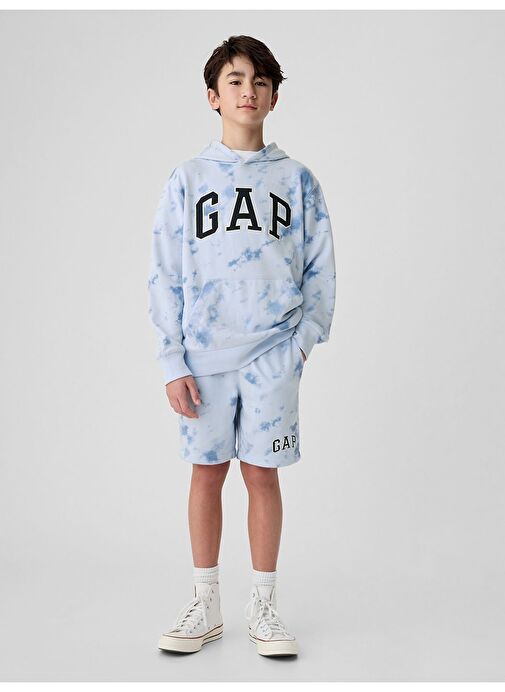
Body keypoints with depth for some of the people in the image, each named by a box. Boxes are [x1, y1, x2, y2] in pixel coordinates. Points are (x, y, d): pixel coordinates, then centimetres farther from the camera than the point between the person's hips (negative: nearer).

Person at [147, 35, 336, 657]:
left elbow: (320, 270, 8)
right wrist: (172, 362, -3)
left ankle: (263, 607, 17)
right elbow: (165, 276, 4)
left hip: (272, 354, 0)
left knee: (262, 473, 3)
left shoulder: (296, 180, 7)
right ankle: (205, 606, 20)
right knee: (207, 472, 7)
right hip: (205, 354, 1)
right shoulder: (186, 180, 6)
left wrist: (304, 339, -4)